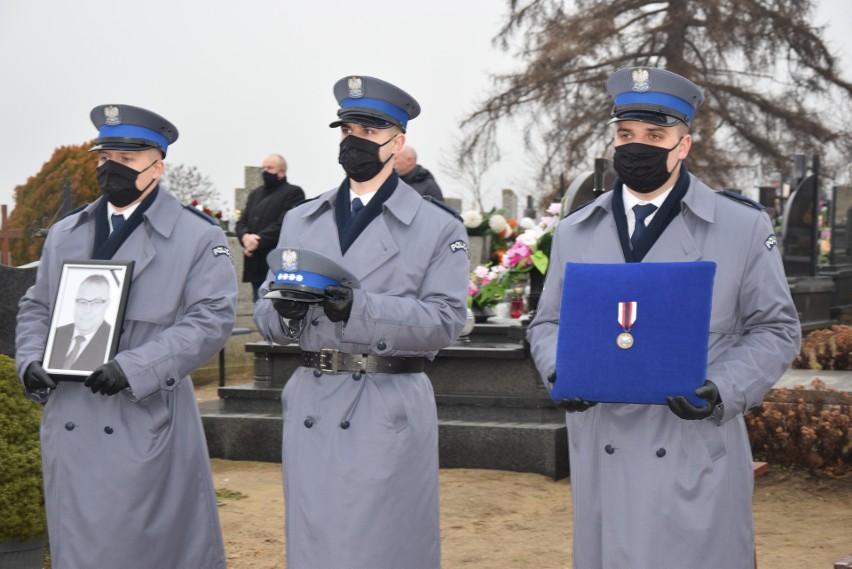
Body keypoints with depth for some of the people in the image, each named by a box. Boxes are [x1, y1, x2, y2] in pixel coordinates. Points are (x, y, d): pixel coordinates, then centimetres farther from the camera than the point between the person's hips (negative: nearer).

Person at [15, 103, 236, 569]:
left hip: (146, 427, -5)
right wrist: (30, 360, -1)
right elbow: (36, 307, 20)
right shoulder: (66, 234, 15)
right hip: (68, 423, 5)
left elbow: (211, 318, -10)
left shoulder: (197, 236, -2)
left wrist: (134, 368, -19)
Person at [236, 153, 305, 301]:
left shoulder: (293, 193, -3)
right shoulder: (255, 194, 22)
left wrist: (258, 240, -17)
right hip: (256, 266, 7)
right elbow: (242, 222, 14)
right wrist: (245, 236, -8)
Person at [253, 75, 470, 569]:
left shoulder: (439, 227, 1)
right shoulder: (301, 221, 15)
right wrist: (285, 311, -12)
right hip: (312, 410, 4)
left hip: (390, 414, -4)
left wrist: (360, 307, -22)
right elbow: (266, 312, 12)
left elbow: (445, 320, -10)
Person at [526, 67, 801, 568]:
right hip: (604, 460, 3)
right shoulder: (576, 232, 11)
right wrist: (560, 372, -5)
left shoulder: (745, 226, 1)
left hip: (697, 455, -3)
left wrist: (721, 391, -14)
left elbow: (775, 330, 3)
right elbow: (548, 324, 17)